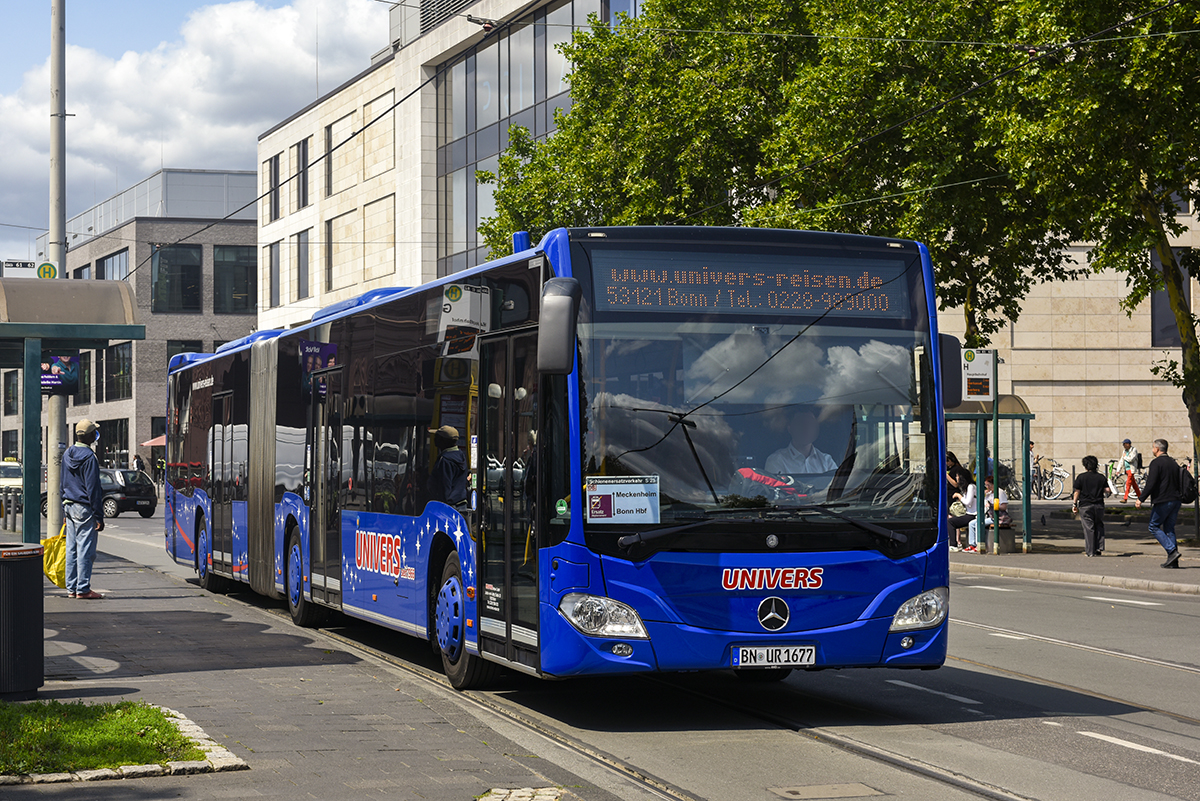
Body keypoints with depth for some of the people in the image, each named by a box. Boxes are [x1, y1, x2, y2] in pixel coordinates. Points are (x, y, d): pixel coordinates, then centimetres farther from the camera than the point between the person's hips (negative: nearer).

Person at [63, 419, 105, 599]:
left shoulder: (67, 454, 10)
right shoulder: (89, 457, -15)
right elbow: (93, 489, -16)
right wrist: (99, 517, -13)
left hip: (69, 506, 8)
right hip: (85, 509, -8)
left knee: (72, 549, 11)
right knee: (85, 549, -4)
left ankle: (71, 588, 14)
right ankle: (83, 589, -2)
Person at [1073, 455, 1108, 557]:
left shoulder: (1081, 477, -4)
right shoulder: (1101, 477, 4)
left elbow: (1077, 492, -4)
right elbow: (1107, 489, 2)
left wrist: (1074, 504, 3)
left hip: (1085, 505, -3)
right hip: (1099, 505, 3)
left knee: (1088, 528, 0)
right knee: (1099, 526, 17)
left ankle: (1090, 551, 0)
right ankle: (1099, 548, 7)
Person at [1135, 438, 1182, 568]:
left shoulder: (1156, 463, -10)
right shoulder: (1173, 463, 15)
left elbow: (1150, 484, -19)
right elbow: (1178, 483, 20)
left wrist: (1140, 499, -13)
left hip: (1163, 501, -8)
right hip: (1176, 500, 8)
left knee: (1154, 526, 3)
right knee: (1169, 529, 11)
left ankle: (1172, 551, -11)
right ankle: (1173, 561, 4)